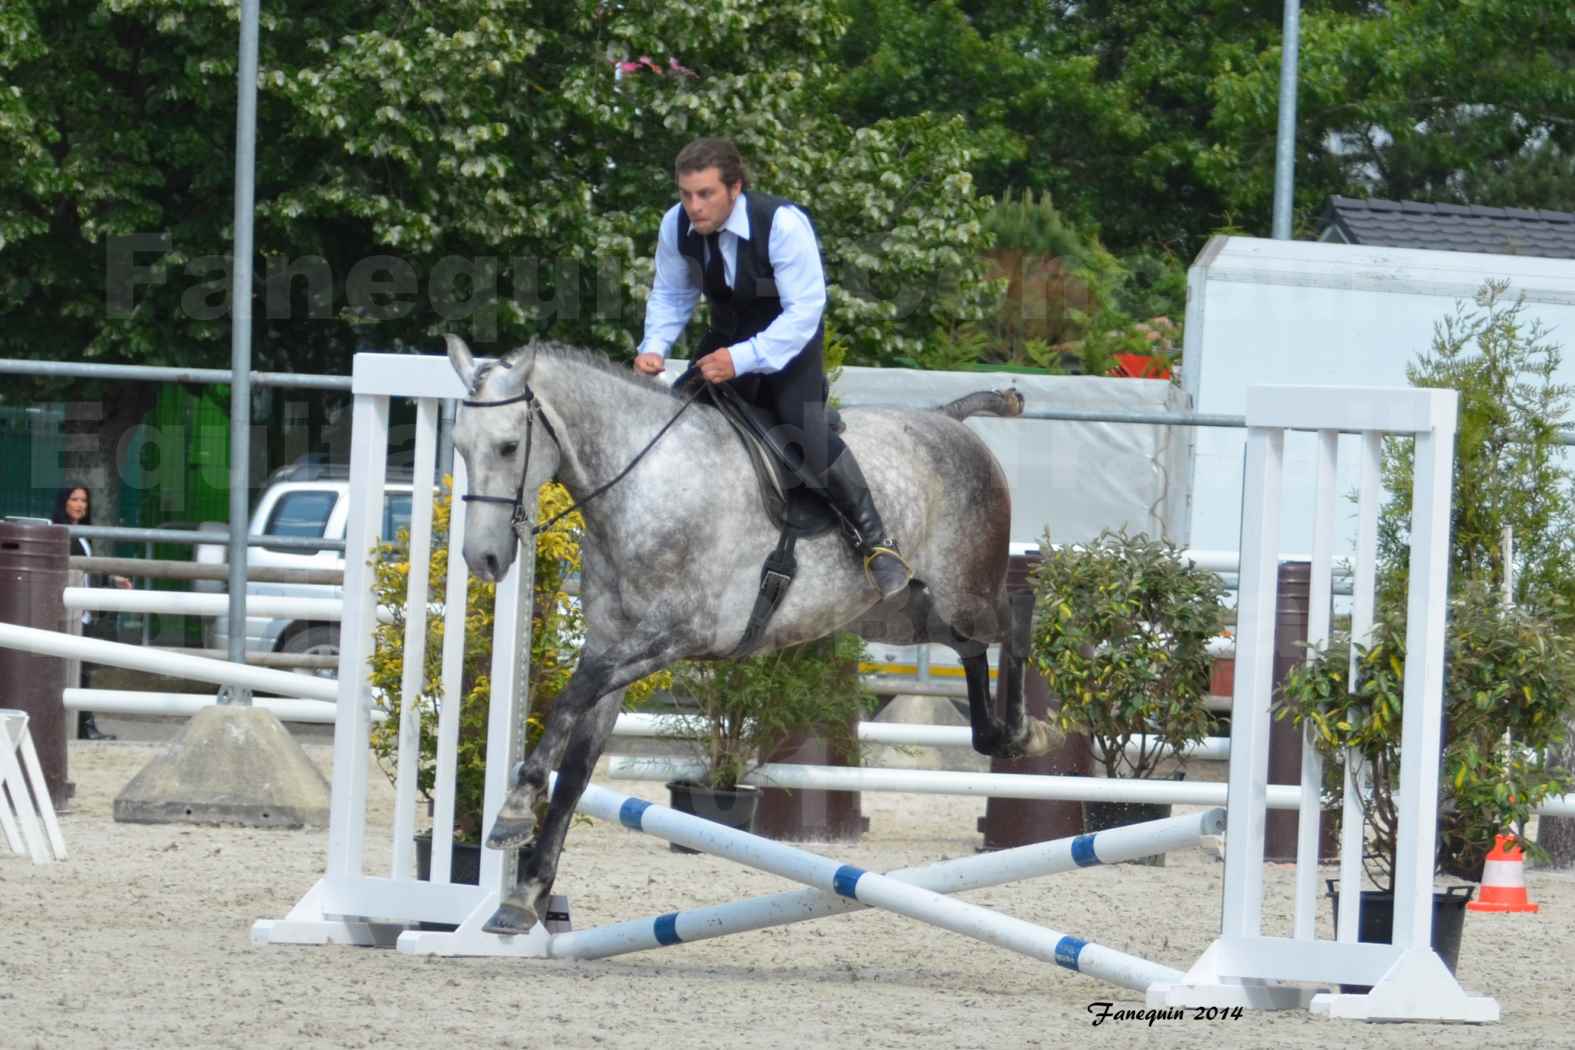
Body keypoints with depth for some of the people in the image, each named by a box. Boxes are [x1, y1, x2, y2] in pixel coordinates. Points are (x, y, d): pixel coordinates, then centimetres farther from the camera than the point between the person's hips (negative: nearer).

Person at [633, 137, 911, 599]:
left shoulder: (782, 224, -32)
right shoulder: (676, 226, -15)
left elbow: (805, 309, -31)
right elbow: (670, 295, 0)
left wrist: (743, 359, -41)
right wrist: (654, 347, -21)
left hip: (791, 336, -6)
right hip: (728, 336, 6)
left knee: (804, 429, -26)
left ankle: (874, 539, -15)